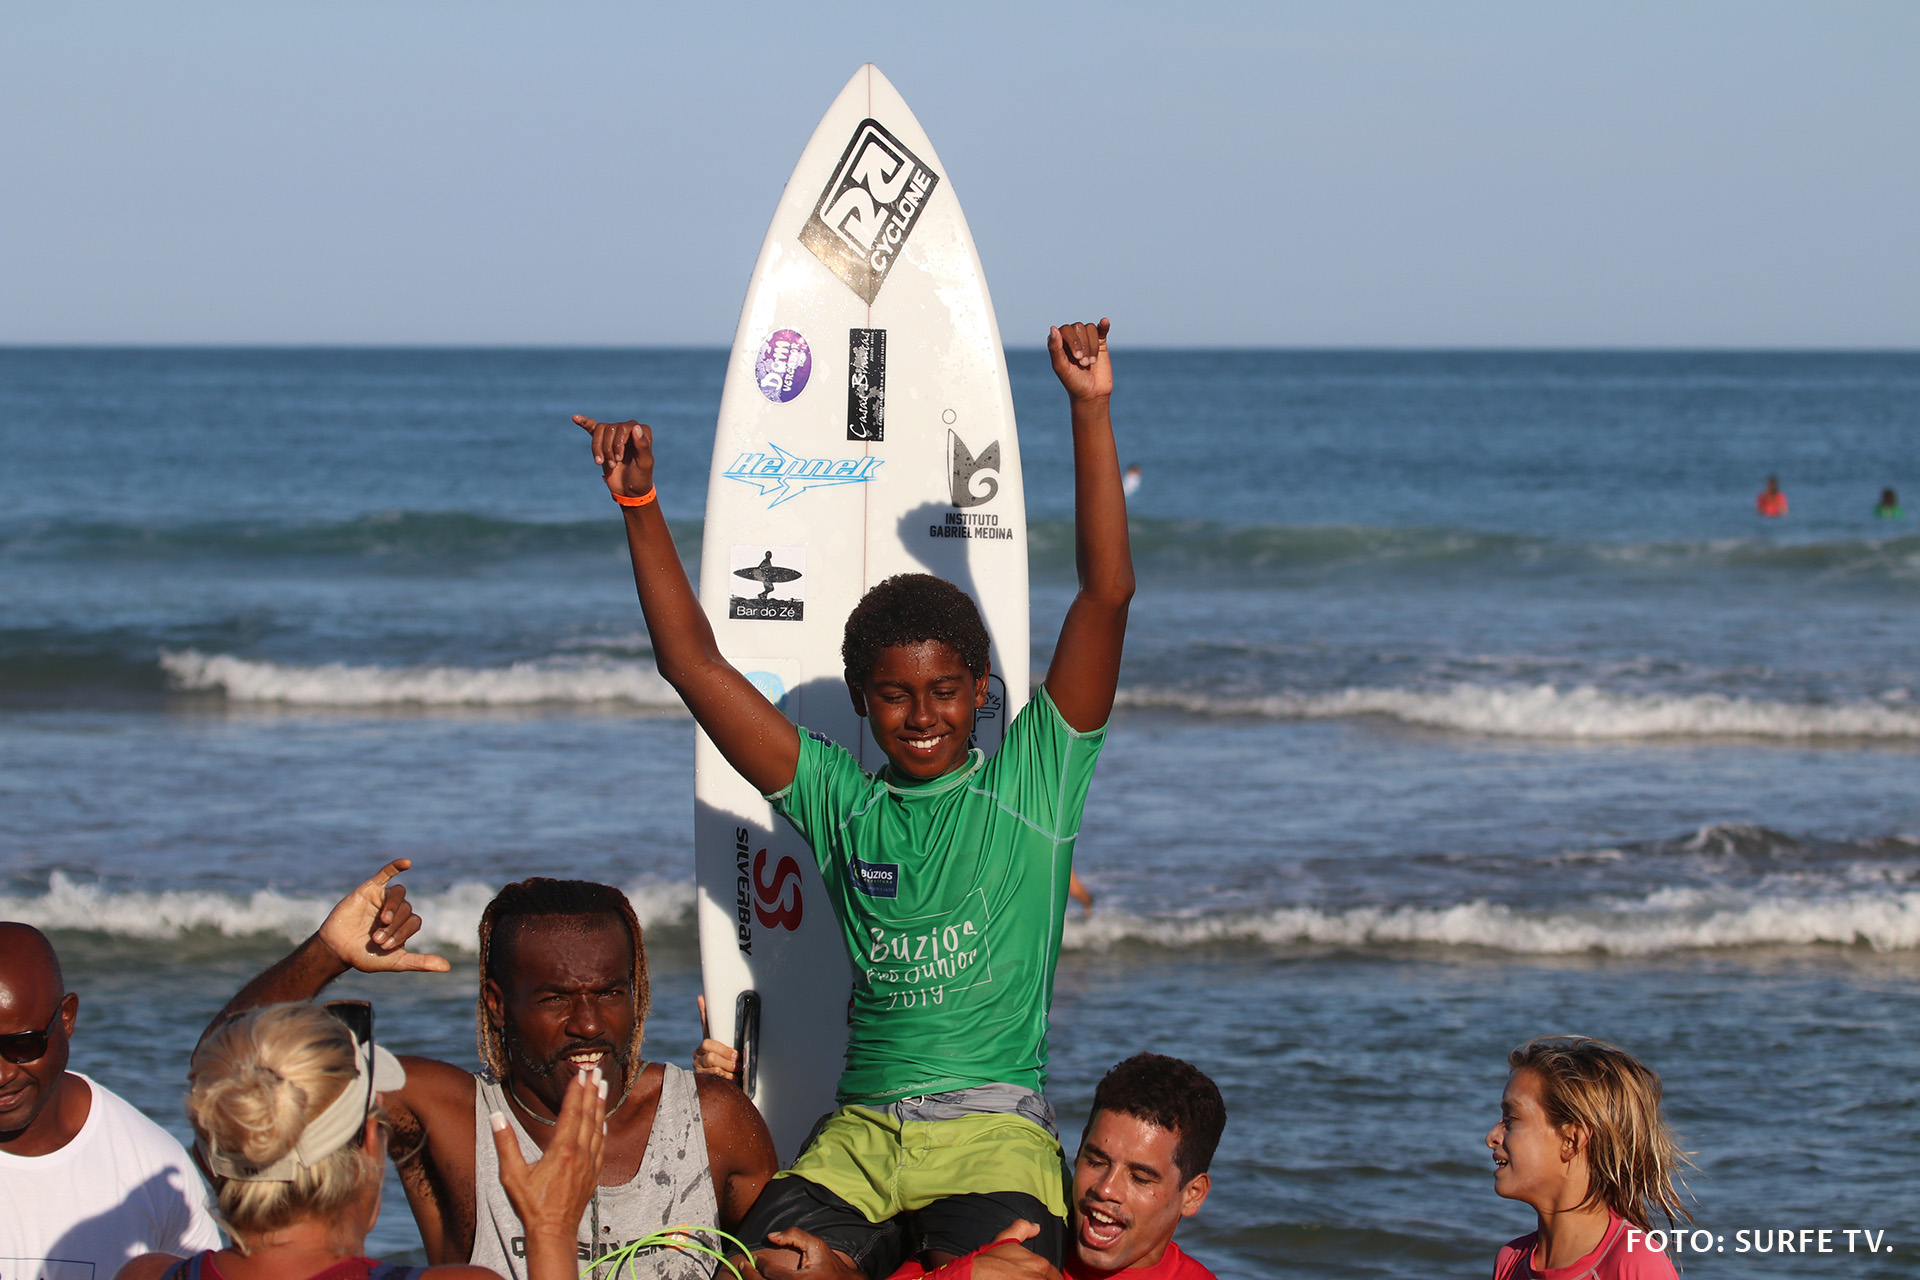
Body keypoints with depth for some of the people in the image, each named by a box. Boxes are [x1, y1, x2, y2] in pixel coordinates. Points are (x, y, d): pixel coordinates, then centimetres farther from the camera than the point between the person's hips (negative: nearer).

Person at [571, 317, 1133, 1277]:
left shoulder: (1030, 781, 7)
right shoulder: (840, 800, 14)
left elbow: (1107, 595, -1)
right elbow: (694, 663, 14)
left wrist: (1091, 412, -6)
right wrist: (640, 504, 8)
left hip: (997, 1131, -3)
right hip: (861, 1133, 3)